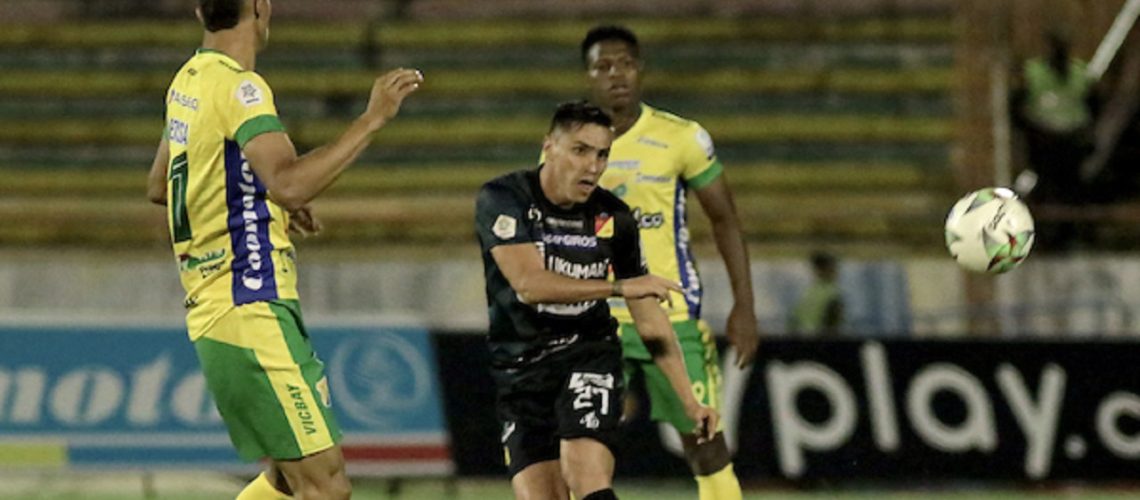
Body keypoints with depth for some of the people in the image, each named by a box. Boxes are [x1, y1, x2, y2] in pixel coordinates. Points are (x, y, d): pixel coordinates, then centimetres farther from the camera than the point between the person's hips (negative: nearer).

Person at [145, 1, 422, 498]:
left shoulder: (189, 81, 13)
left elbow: (158, 186, 27)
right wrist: (372, 119, -27)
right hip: (250, 313, -10)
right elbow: (290, 183, -31)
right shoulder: (238, 88, -16)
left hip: (211, 305, 10)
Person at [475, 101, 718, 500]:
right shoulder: (502, 199, -10)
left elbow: (650, 320, 7)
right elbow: (529, 283, -24)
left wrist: (688, 401, 4)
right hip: (521, 372, -1)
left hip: (590, 358, 1)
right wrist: (621, 287, -28)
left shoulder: (613, 218, 0)